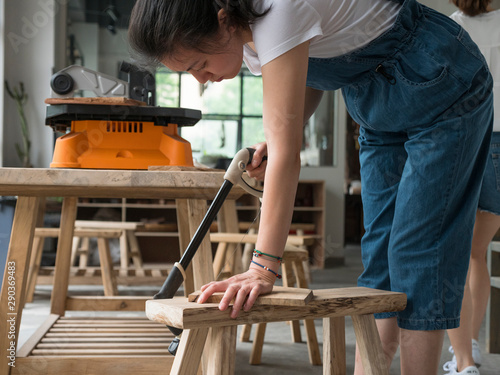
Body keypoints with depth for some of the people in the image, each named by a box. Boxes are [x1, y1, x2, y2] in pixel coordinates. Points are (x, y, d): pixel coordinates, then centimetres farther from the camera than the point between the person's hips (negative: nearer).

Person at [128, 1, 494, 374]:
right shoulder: (242, 32, -6)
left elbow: (286, 153, -37)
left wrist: (263, 267, -38)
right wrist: (281, 136, -10)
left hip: (445, 88, -8)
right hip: (382, 112, 9)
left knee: (417, 256, -10)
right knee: (379, 250, 5)